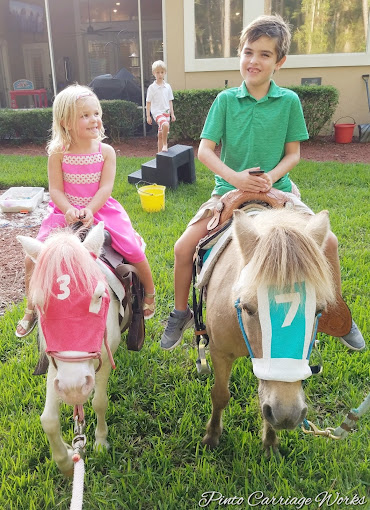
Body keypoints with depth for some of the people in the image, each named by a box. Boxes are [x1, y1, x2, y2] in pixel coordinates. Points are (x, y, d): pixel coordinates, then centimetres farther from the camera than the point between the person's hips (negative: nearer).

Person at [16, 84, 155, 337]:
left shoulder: (106, 151, -4)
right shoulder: (58, 154, -5)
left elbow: (105, 188, -11)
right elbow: (55, 190, -7)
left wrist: (88, 210, -25)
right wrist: (69, 210, -25)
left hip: (101, 209, 0)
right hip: (66, 212, 1)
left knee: (134, 250, -13)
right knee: (33, 256, -8)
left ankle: (150, 293, 17)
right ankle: (31, 309, 17)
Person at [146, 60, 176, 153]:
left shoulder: (167, 86, 9)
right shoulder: (152, 87, -3)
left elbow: (170, 101, 15)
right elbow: (148, 102, -1)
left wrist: (172, 113, 12)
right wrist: (148, 116, -4)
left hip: (166, 112, 5)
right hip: (157, 112, -5)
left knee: (161, 134, 10)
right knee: (165, 125, -33)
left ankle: (160, 153, 18)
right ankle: (165, 144, -16)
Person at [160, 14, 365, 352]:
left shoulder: (289, 101, -1)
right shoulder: (225, 100, -2)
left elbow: (293, 154, 1)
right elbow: (204, 150, -7)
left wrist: (271, 176, -19)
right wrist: (235, 177, -23)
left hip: (277, 190, 1)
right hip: (229, 189, 0)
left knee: (327, 242, -13)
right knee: (184, 247, -15)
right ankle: (181, 313, 12)